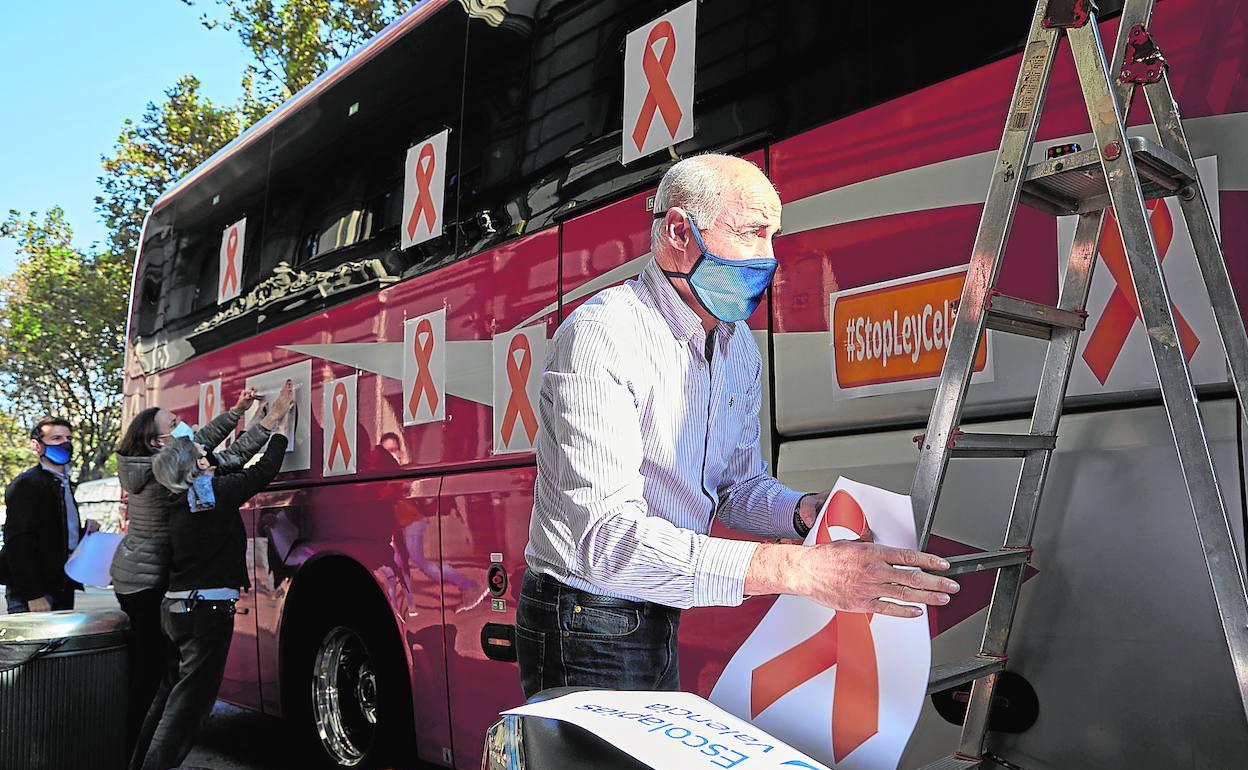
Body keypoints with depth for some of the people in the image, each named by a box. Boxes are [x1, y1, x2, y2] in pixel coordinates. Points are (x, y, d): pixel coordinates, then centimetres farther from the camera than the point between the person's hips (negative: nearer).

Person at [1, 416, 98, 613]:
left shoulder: (65, 484, 18)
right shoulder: (25, 484, -9)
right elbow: (19, 543, -16)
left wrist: (85, 531, 6)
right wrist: (33, 595, -21)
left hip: (63, 589, 8)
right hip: (34, 595, -8)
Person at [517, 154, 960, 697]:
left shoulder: (740, 348, 4)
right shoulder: (599, 336, -24)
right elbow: (606, 537, -34)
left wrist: (802, 512, -12)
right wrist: (798, 569, -40)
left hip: (662, 625, 8)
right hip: (586, 629, -8)